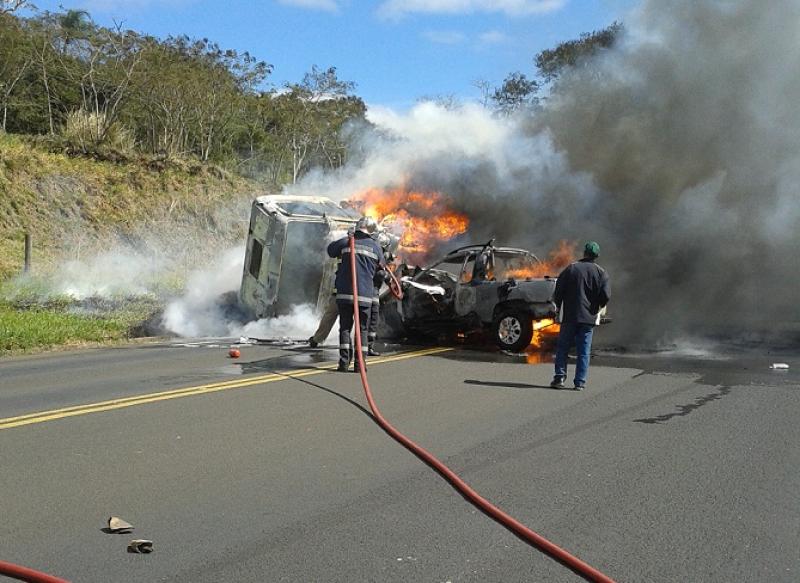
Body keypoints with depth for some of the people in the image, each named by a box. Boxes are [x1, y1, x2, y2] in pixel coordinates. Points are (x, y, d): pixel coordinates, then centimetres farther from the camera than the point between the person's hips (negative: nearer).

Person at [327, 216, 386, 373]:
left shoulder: (345, 242, -1)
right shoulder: (375, 247, 2)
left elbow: (330, 250, 18)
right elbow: (381, 266, 16)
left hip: (345, 293, 0)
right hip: (365, 295, 0)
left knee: (345, 327, 8)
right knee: (362, 329, 9)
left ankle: (344, 362, 0)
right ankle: (360, 364, 5)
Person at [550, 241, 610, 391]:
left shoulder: (571, 269, -1)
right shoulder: (601, 273, 1)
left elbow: (558, 290, -3)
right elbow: (606, 295, -6)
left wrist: (558, 306, 13)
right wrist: (599, 306, 14)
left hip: (570, 316, -1)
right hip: (589, 317, 1)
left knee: (562, 346, 8)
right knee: (584, 350, 5)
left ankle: (560, 377, 0)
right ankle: (580, 382, 3)